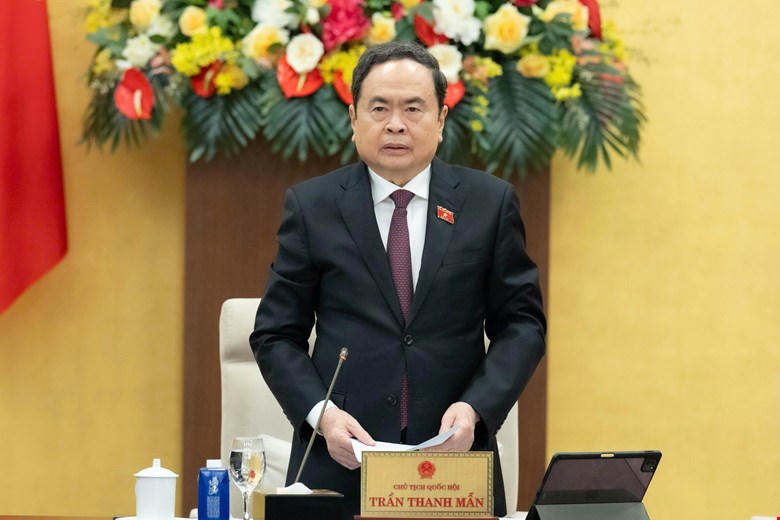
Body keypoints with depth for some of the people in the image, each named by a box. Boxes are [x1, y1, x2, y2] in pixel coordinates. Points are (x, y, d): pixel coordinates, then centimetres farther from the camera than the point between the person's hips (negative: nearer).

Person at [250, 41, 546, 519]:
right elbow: (277, 334, 4)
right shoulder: (311, 206, 4)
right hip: (341, 461, 0)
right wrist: (321, 413, -12)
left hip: (455, 459, 0)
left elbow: (521, 324, 5)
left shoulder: (489, 202, 5)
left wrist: (475, 407, -11)